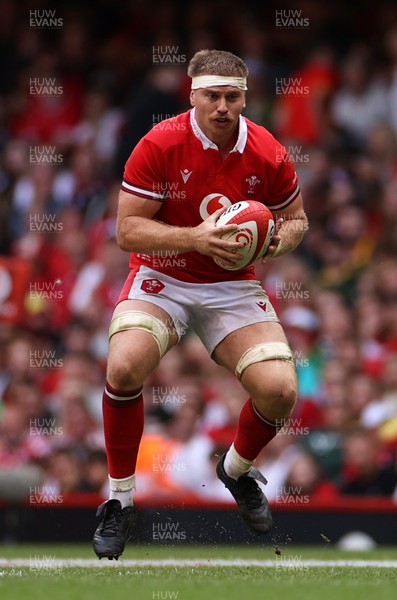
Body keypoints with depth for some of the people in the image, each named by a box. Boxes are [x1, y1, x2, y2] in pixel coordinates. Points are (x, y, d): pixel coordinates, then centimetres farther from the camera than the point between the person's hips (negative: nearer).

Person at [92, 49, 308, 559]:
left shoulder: (268, 155, -8)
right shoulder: (160, 145, -16)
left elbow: (295, 218, 10)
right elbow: (127, 230, -17)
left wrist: (279, 241, -14)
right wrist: (196, 238, -30)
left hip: (232, 286, 2)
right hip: (162, 278, -2)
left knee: (280, 390, -17)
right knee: (124, 365, -31)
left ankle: (237, 469, 20)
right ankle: (120, 499, -10)